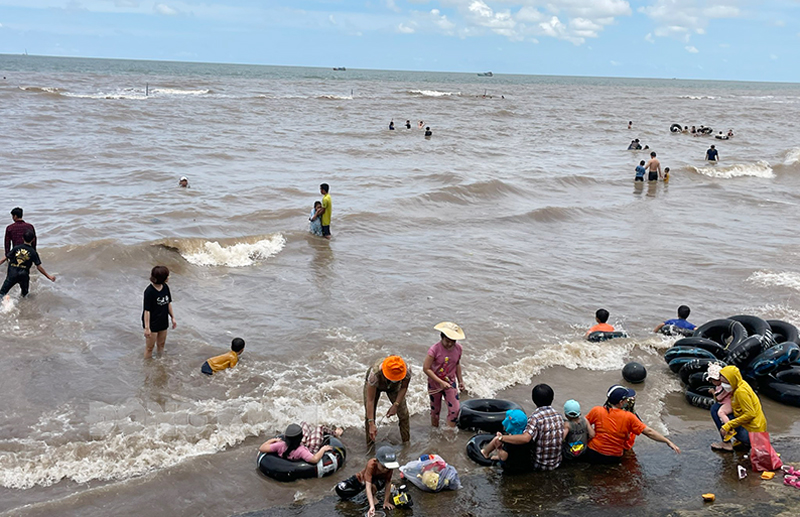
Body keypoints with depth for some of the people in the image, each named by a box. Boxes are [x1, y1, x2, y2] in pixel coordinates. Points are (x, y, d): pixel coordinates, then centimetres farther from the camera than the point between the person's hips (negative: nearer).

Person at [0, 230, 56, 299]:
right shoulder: (33, 252, -5)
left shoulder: (16, 248, -2)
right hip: (24, 275, 0)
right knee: (25, 294, 24)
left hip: (12, 273, 0)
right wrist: (48, 276, 0)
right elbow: (39, 267, -6)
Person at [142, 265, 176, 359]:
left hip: (163, 322, 7)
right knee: (149, 347, 8)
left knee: (161, 344, 22)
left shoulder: (165, 287, -4)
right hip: (152, 324, -7)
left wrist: (173, 317, 11)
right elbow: (147, 310, -22)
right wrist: (147, 327, -21)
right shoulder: (149, 291, -25)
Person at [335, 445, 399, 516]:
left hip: (379, 479, 0)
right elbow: (368, 486, -46)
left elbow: (388, 483, -20)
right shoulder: (371, 465, -41)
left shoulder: (390, 467, -33)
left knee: (373, 485, -39)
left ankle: (373, 496, -2)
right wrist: (372, 506, -55)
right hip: (364, 478, 0)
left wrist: (386, 502, -24)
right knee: (340, 490, -12)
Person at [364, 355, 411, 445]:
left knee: (403, 413, -4)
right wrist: (371, 424, -42)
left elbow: (403, 388, -15)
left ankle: (407, 442, 17)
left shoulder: (407, 371, -39)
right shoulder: (375, 373, -47)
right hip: (373, 386, -2)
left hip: (394, 387, 2)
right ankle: (369, 446, 13)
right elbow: (370, 400, -40)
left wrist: (396, 405, -23)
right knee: (369, 414, -7)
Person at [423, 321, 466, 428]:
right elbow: (426, 368, -24)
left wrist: (460, 381, 13)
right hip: (435, 383, -3)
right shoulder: (434, 349, -23)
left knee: (455, 409, -8)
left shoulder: (458, 348, -9)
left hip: (450, 382, 3)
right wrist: (440, 382, -29)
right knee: (435, 410, 12)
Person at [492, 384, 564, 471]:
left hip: (540, 465, -7)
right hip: (556, 463, 7)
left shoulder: (535, 417, -24)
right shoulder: (558, 415, 0)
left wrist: (502, 438, -31)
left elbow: (525, 438, -41)